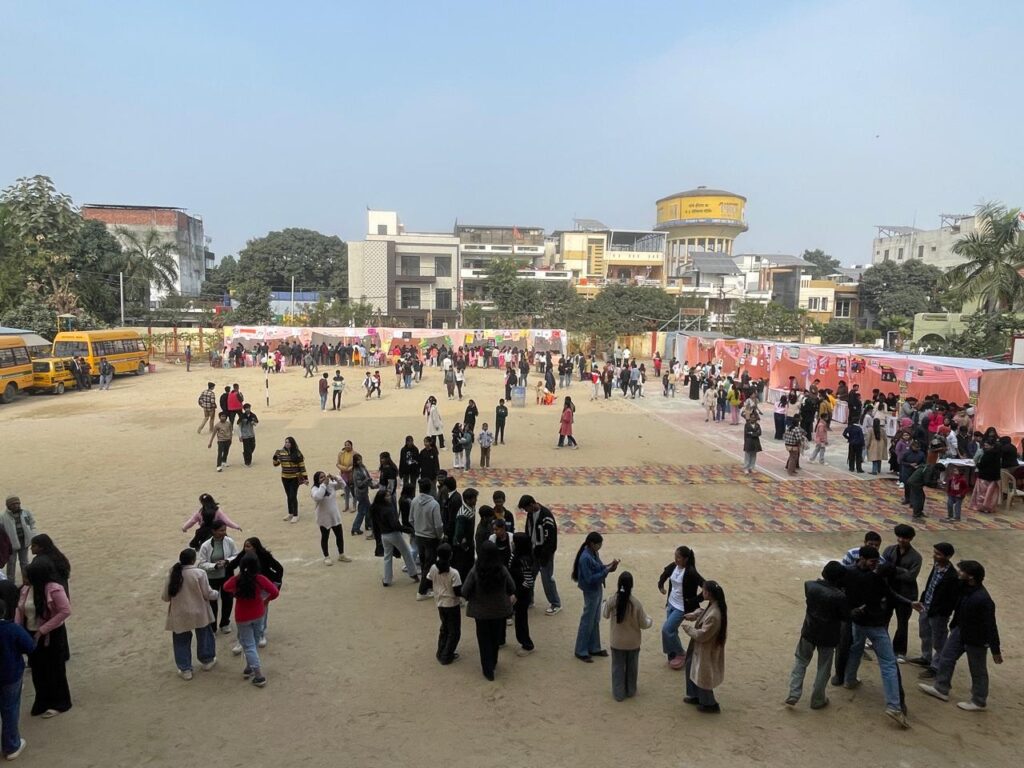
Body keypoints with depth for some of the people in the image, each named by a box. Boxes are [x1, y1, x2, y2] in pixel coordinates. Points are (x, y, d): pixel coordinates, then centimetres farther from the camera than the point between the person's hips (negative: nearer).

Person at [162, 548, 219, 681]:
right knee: (204, 637, 20)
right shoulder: (199, 573, -17)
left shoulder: (173, 575, -7)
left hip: (180, 615, 2)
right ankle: (207, 661, 36)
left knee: (182, 642, 16)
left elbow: (165, 597, 1)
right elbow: (208, 594, -13)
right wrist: (216, 594, 9)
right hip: (199, 613, -2)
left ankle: (185, 670, 21)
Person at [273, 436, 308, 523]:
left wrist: (305, 478, -11)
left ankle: (295, 515, 8)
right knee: (288, 496, 15)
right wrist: (275, 456, -14)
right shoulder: (281, 452, -2)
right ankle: (290, 513, 29)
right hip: (285, 478, 4)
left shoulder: (297, 453, -11)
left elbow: (302, 466, -9)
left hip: (294, 478, -4)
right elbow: (275, 464, 4)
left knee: (293, 496, -3)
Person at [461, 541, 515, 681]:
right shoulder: (502, 570, -17)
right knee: (496, 638, 24)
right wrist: (506, 595, 17)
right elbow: (512, 588, -4)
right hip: (499, 610, 2)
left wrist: (471, 599, 6)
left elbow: (465, 592, -16)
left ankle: (488, 670, 22)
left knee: (484, 640, 16)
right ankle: (493, 663, 44)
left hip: (481, 611, -2)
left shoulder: (475, 571, -23)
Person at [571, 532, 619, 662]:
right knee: (587, 622, 3)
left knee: (595, 621, 19)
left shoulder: (594, 553, 2)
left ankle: (594, 648, 32)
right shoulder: (585, 558, -26)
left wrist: (609, 566, -6)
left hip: (597, 590, 9)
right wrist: (607, 571, -26)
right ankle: (581, 652, 16)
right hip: (591, 593, -9)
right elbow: (590, 579, -25)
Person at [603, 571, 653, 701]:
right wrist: (650, 620, 11)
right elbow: (643, 624, -12)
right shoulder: (636, 603, -22)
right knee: (631, 667, 21)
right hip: (633, 642, 0)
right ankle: (630, 691, 36)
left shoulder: (612, 601, -18)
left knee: (618, 667, 17)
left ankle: (619, 694, 25)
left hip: (617, 642, 0)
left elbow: (606, 615, 3)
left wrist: (605, 603, 23)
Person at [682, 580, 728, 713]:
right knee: (691, 668, 25)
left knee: (702, 676, 11)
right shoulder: (713, 605, -8)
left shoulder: (714, 615, -37)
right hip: (700, 647, 9)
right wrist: (693, 615, -2)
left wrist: (688, 628, -12)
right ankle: (696, 696, 42)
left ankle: (710, 704, 31)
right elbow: (703, 611, 16)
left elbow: (701, 635, -28)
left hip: (706, 650, -9)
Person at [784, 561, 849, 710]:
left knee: (801, 661, 19)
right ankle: (817, 700, 27)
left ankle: (793, 695, 12)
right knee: (823, 668, 15)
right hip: (828, 636, -3)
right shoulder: (839, 596, -23)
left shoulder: (810, 585, -12)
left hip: (809, 632, 3)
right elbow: (846, 617, -10)